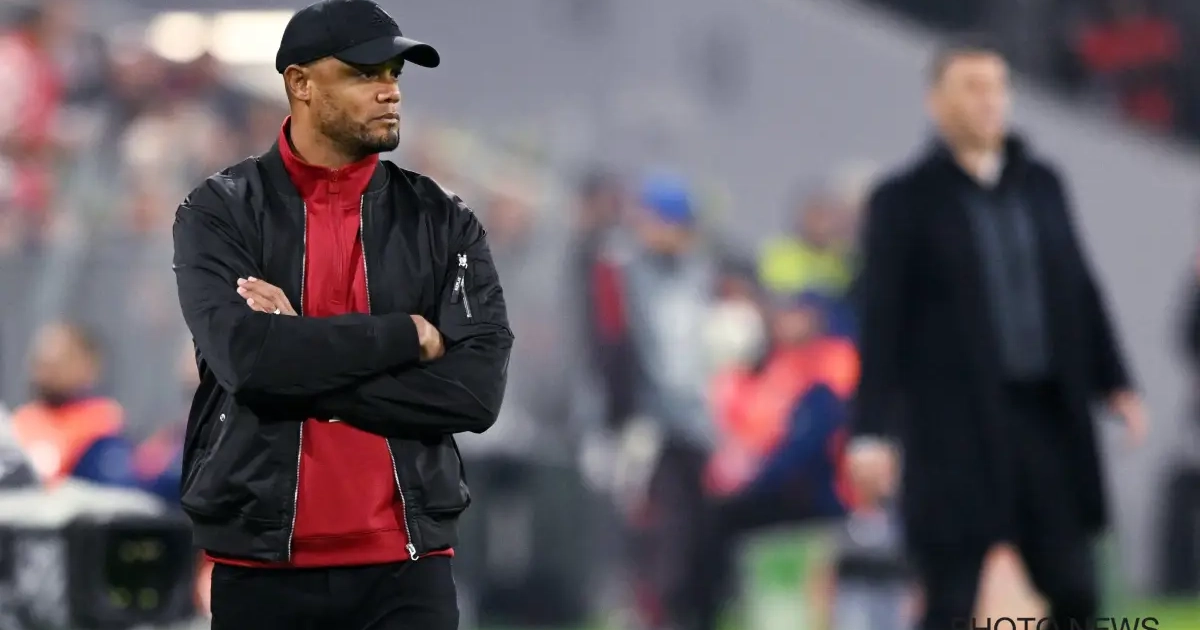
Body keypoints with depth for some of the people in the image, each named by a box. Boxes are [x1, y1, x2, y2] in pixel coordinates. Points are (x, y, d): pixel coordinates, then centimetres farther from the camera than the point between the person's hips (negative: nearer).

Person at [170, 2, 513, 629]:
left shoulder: (441, 221, 6)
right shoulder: (220, 213, 2)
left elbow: (478, 388, -7)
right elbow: (245, 354, -16)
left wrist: (303, 363, -11)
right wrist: (409, 335, -10)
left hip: (407, 566, 1)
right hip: (262, 566, -1)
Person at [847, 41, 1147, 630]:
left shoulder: (1042, 183, 12)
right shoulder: (905, 200, -3)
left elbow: (1079, 290, 16)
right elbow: (881, 320, -5)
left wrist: (1114, 382, 11)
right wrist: (873, 430, -11)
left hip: (1049, 416, 5)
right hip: (956, 428, -5)